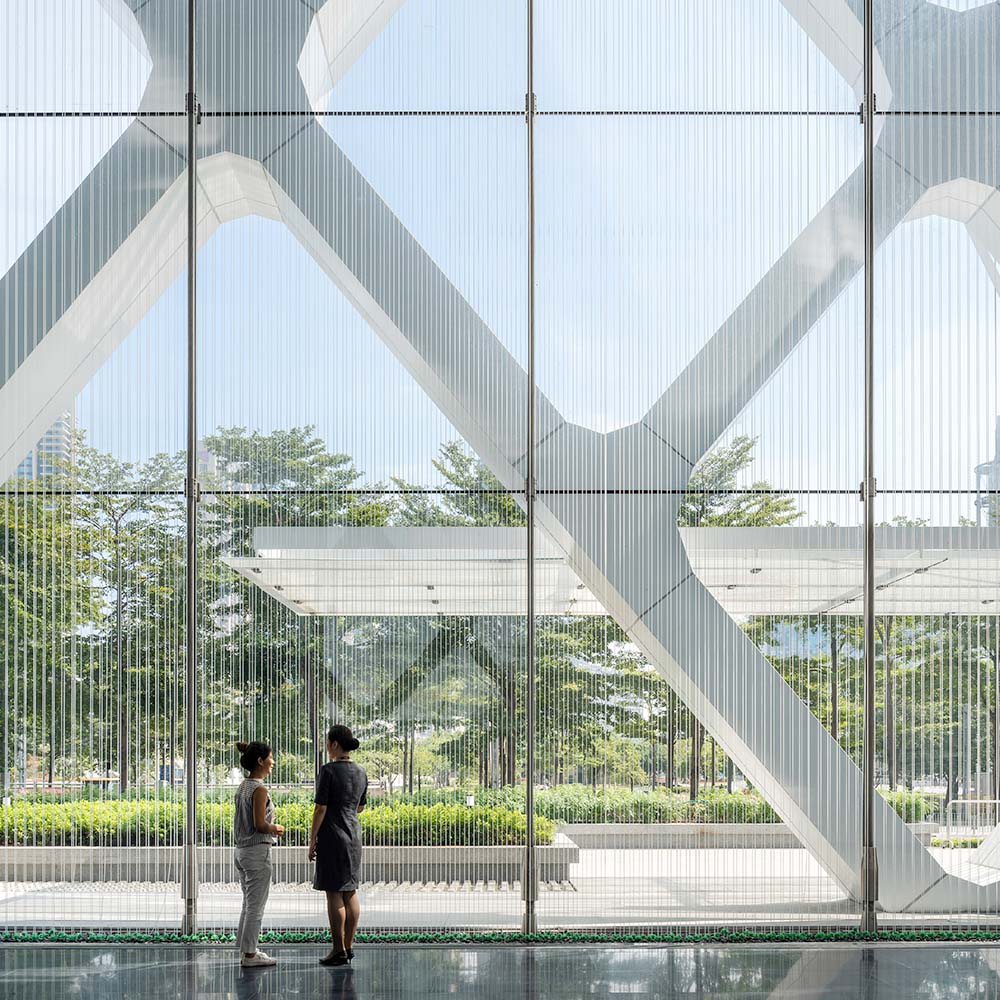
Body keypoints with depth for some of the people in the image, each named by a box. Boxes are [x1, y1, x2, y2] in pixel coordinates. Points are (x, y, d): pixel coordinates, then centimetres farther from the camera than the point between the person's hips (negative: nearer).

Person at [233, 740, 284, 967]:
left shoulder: (242, 787, 10)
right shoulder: (259, 789, -17)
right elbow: (260, 825, -20)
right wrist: (277, 828, -3)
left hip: (242, 850, 9)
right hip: (258, 850, -9)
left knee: (249, 903, 16)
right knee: (256, 905, -2)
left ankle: (246, 951, 21)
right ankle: (249, 954, 2)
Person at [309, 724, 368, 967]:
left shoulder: (328, 770, -13)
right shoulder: (361, 773, 7)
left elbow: (320, 808, -14)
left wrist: (312, 840, -8)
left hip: (332, 835, -7)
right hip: (353, 833, 7)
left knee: (334, 893, -3)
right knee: (350, 892, 12)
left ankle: (339, 950, -3)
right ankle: (348, 946, 16)